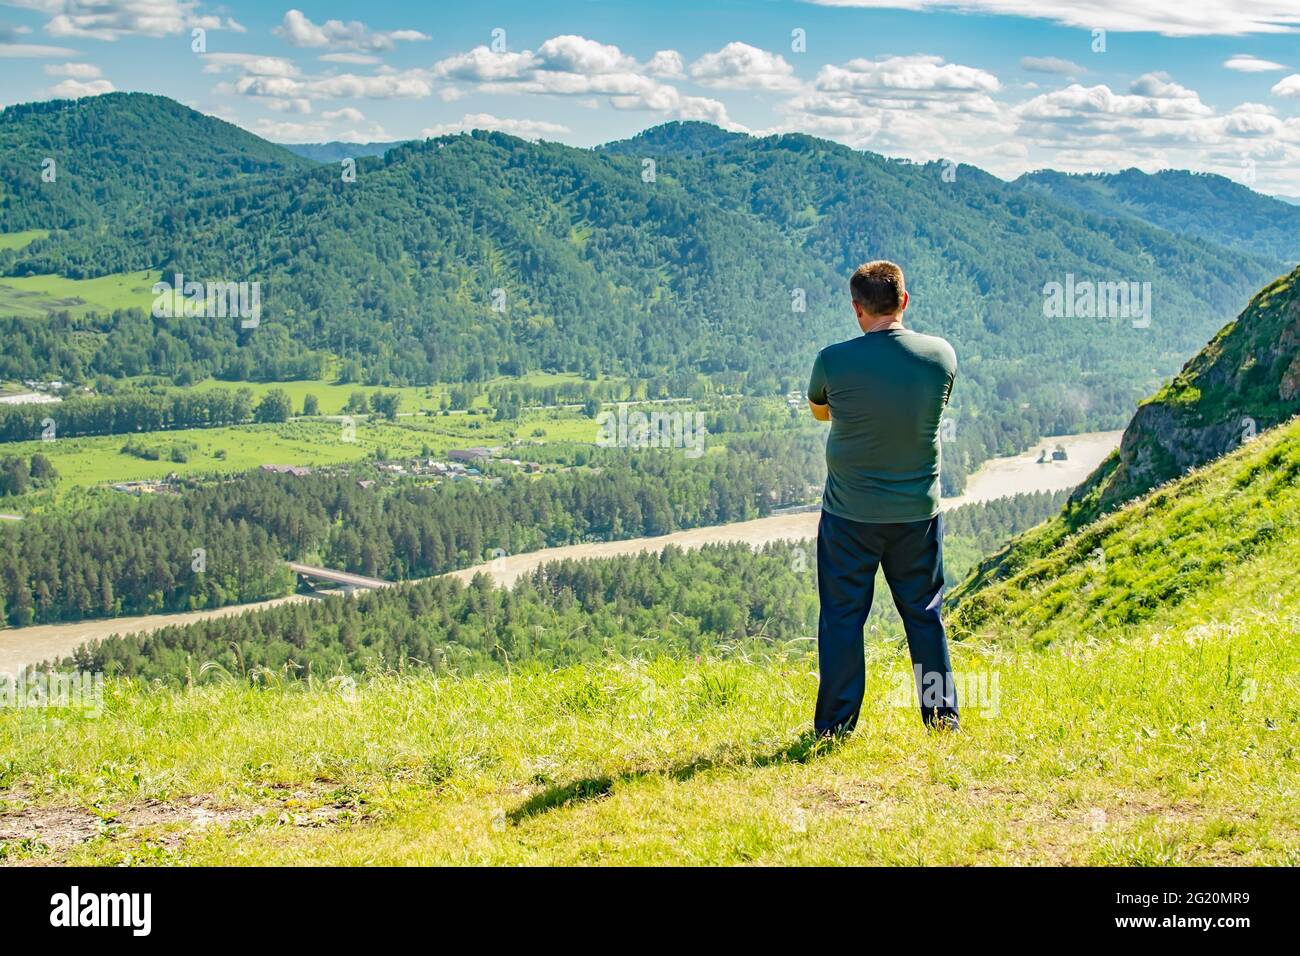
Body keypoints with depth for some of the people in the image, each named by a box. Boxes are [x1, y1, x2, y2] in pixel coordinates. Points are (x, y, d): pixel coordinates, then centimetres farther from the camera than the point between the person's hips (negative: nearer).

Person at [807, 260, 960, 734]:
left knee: (842, 617, 7)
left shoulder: (834, 361, -14)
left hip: (849, 515, -2)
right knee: (924, 613, 15)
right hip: (918, 511, 2)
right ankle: (942, 716, 20)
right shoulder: (941, 355, -7)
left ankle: (836, 725, 12)